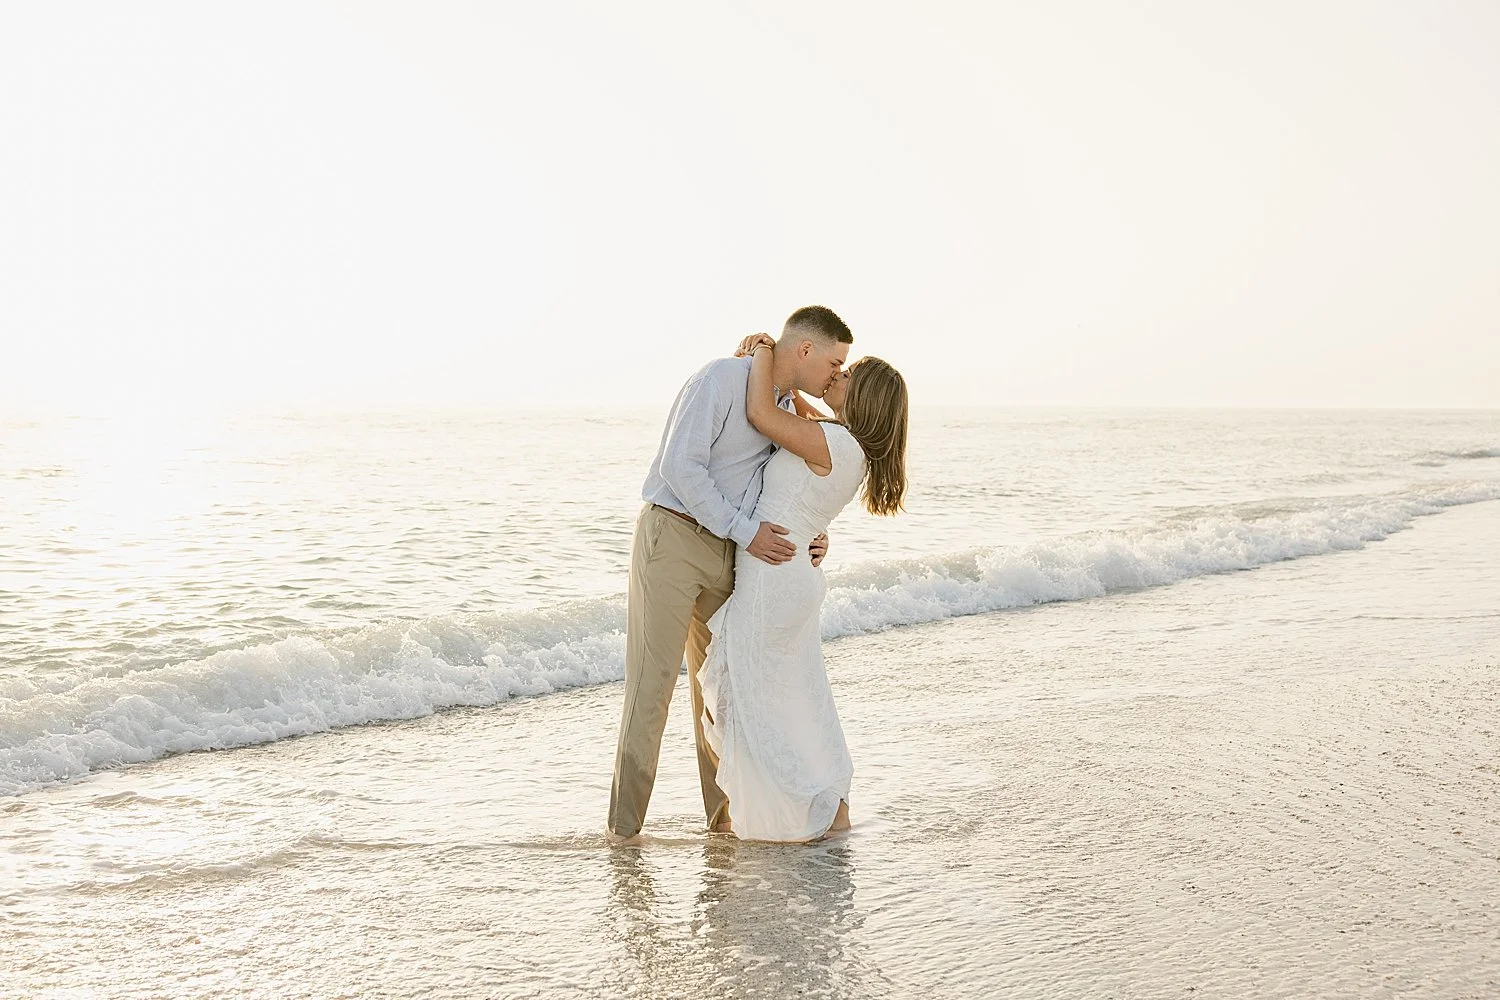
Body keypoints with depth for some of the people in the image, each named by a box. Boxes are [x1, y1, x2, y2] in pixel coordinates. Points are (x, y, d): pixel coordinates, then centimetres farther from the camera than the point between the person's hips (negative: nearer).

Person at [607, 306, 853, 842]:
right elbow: (680, 465, -21)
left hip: (724, 553, 8)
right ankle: (624, 825, -2)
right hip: (671, 535, -8)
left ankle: (724, 813, 20)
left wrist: (810, 534, 5)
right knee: (652, 681, -8)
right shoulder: (722, 377, -14)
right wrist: (745, 531, -20)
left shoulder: (786, 407, 11)